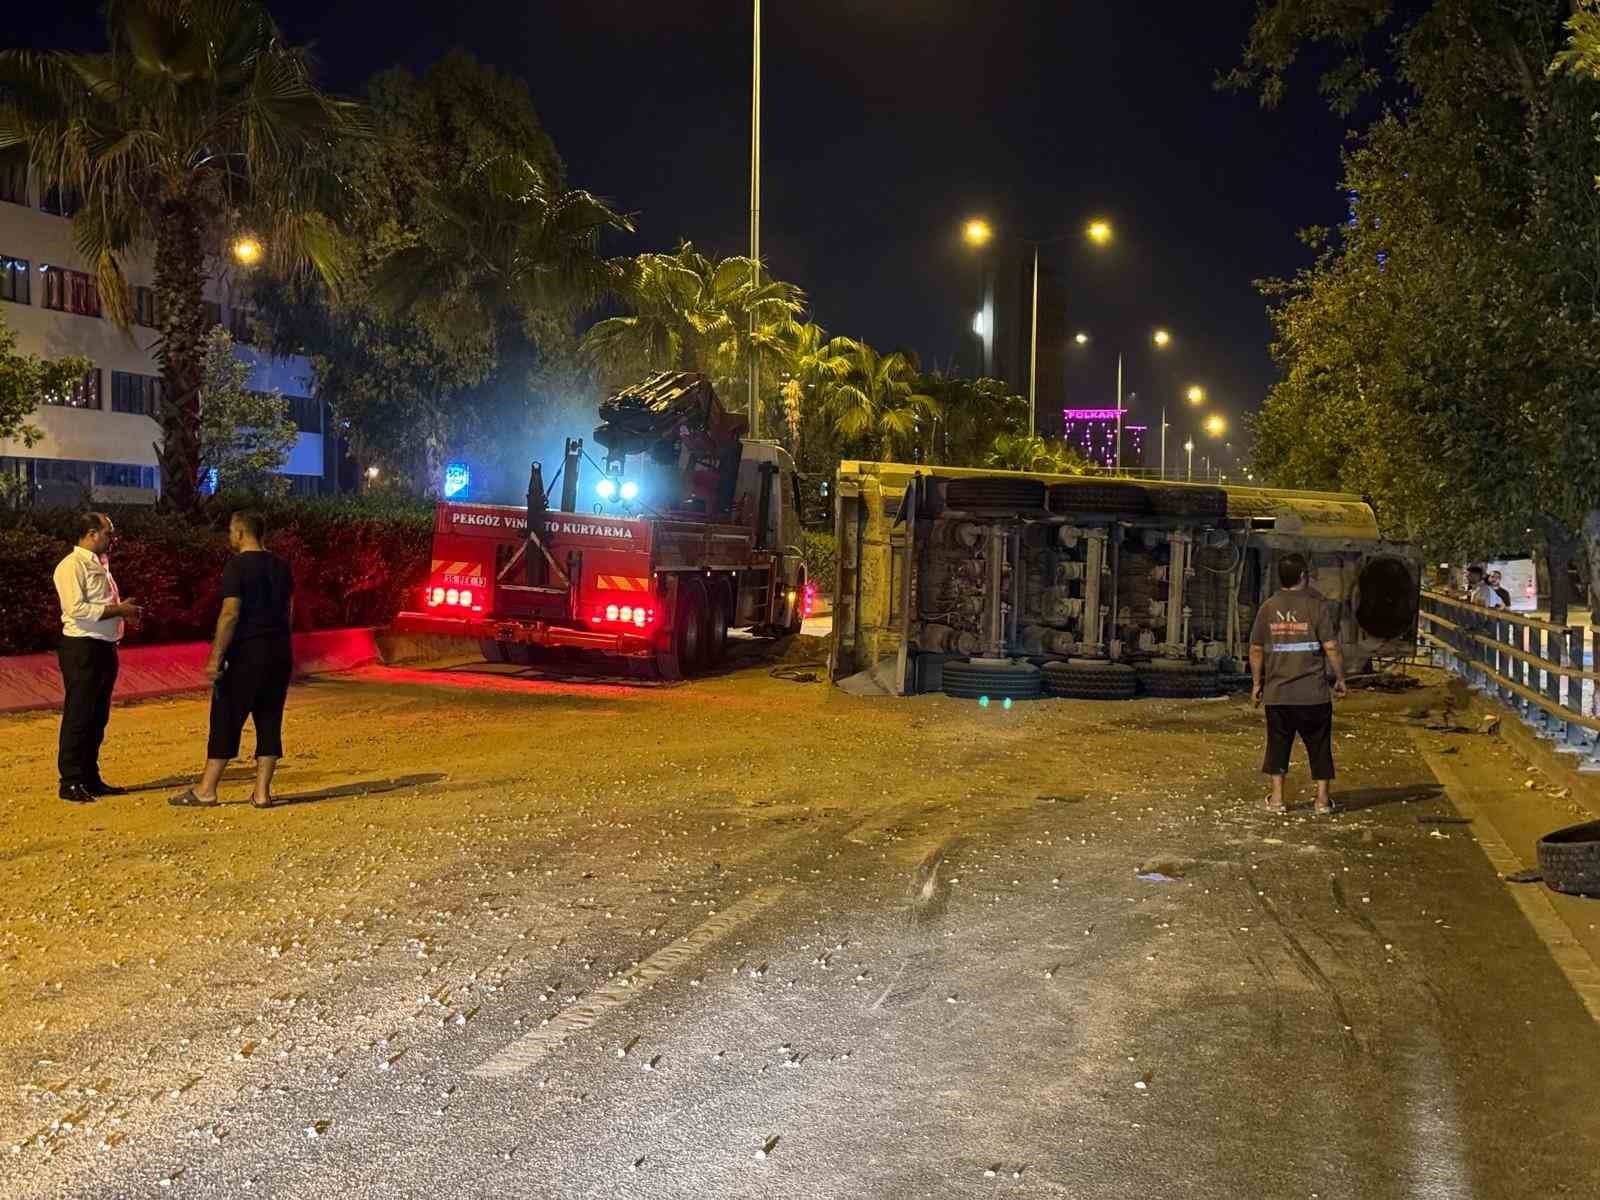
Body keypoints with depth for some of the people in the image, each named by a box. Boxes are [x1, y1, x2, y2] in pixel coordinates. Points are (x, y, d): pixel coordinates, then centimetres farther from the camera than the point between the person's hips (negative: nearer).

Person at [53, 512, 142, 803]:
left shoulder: (99, 564, 17)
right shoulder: (72, 565, -12)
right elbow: (77, 609, -23)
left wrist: (125, 611, 8)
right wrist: (118, 610, -18)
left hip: (104, 648, 9)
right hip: (82, 649, -9)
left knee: (98, 717, 14)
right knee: (78, 716, -4)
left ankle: (90, 778, 23)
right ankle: (70, 782, 3)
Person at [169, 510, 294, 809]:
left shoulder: (237, 567, -10)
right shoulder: (281, 567, 11)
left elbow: (230, 614, -17)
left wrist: (216, 658, -16)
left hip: (246, 653, -6)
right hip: (280, 655, 6)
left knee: (226, 720, 1)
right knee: (269, 722, 7)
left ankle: (207, 790, 7)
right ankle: (262, 792, 7)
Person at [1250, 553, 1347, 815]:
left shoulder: (1268, 608, 1)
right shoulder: (1316, 605, -7)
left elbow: (1256, 650, 3)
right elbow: (1331, 647, -10)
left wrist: (1257, 683, 13)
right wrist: (1340, 679, 2)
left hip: (1277, 692, 2)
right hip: (1313, 694, -2)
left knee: (1278, 743, 11)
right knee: (1319, 744, 10)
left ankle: (1277, 798, 12)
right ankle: (1323, 798, 14)